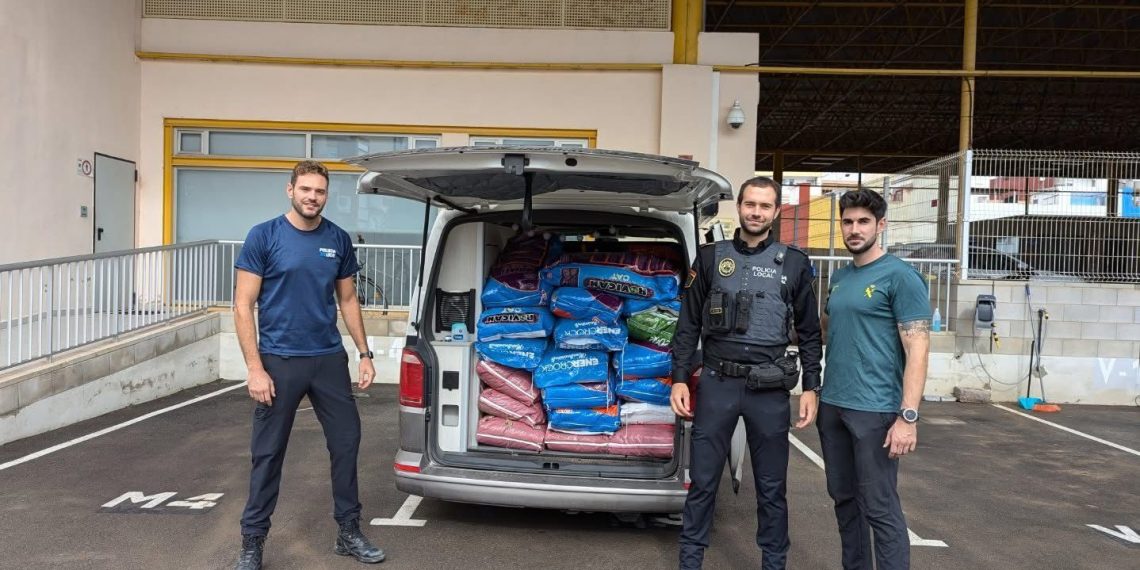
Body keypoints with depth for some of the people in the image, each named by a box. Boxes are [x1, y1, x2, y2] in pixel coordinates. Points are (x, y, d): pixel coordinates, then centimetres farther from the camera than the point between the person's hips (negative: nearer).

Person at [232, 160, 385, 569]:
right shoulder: (264, 236, -6)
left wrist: (364, 353, 8)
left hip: (330, 359, 4)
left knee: (346, 443, 9)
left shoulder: (339, 240, 5)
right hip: (279, 362, -4)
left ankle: (349, 532, 25)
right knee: (268, 453, 6)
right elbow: (243, 306, -7)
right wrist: (255, 368, -13)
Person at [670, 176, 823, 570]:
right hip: (716, 383, 0)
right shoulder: (710, 258, 5)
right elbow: (689, 325, 6)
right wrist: (679, 379, 0)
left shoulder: (794, 263, 4)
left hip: (770, 389, 0)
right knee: (702, 481, 7)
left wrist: (810, 388, 1)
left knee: (772, 486, 10)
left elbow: (809, 333, 8)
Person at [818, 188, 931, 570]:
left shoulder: (900, 277, -9)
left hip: (874, 410, -7)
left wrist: (908, 417, -20)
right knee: (844, 498, 16)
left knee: (880, 508, -1)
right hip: (832, 406, 7)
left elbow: (917, 350, -14)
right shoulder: (839, 278, 13)